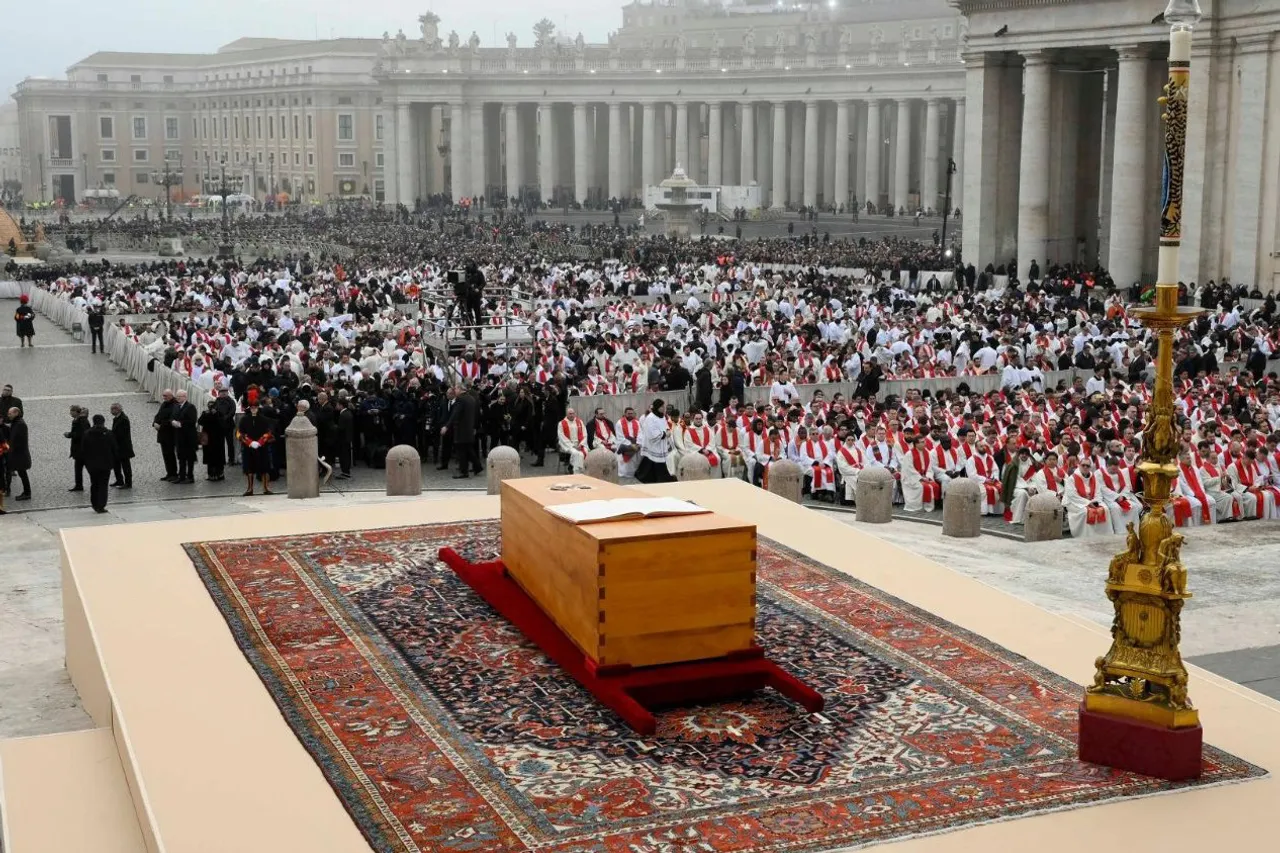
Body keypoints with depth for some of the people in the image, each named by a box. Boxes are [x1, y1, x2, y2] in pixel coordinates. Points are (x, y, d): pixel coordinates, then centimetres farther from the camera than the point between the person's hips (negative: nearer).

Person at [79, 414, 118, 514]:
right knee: (103, 485, 2)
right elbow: (114, 450, -3)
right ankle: (101, 507, -3)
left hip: (92, 464, 2)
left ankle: (95, 505, 17)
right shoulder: (108, 434, -7)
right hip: (105, 464, -2)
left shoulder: (87, 434, -3)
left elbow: (83, 450, 0)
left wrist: (85, 462, 9)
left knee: (94, 484, 15)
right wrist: (113, 463, 6)